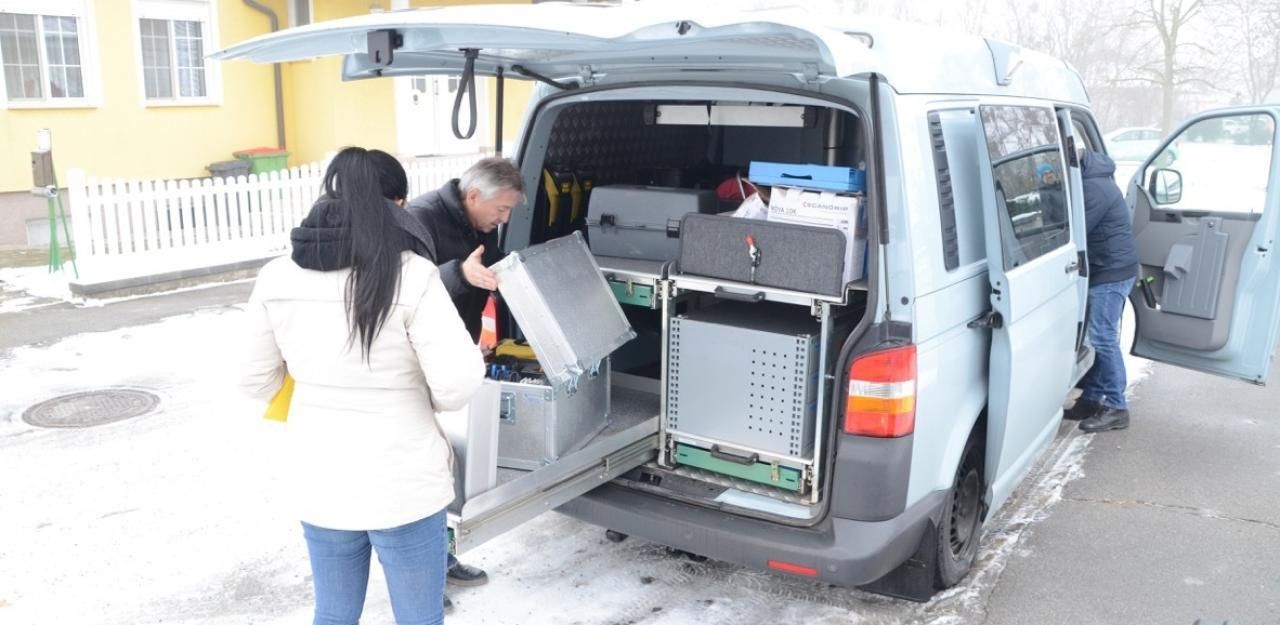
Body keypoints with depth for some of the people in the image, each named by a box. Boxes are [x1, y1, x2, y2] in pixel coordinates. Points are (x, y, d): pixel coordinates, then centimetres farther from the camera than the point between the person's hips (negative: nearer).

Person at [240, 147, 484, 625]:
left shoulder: (276, 280, -4)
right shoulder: (410, 276, -17)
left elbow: (256, 381, 7)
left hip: (319, 483, 5)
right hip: (404, 485, -4)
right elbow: (457, 385, -20)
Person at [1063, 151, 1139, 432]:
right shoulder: (1091, 180, 12)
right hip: (1105, 269, 10)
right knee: (1095, 337, 12)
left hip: (1111, 271, -10)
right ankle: (1092, 398, 19)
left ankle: (1116, 408, 0)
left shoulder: (1094, 188, -21)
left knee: (1102, 339, -7)